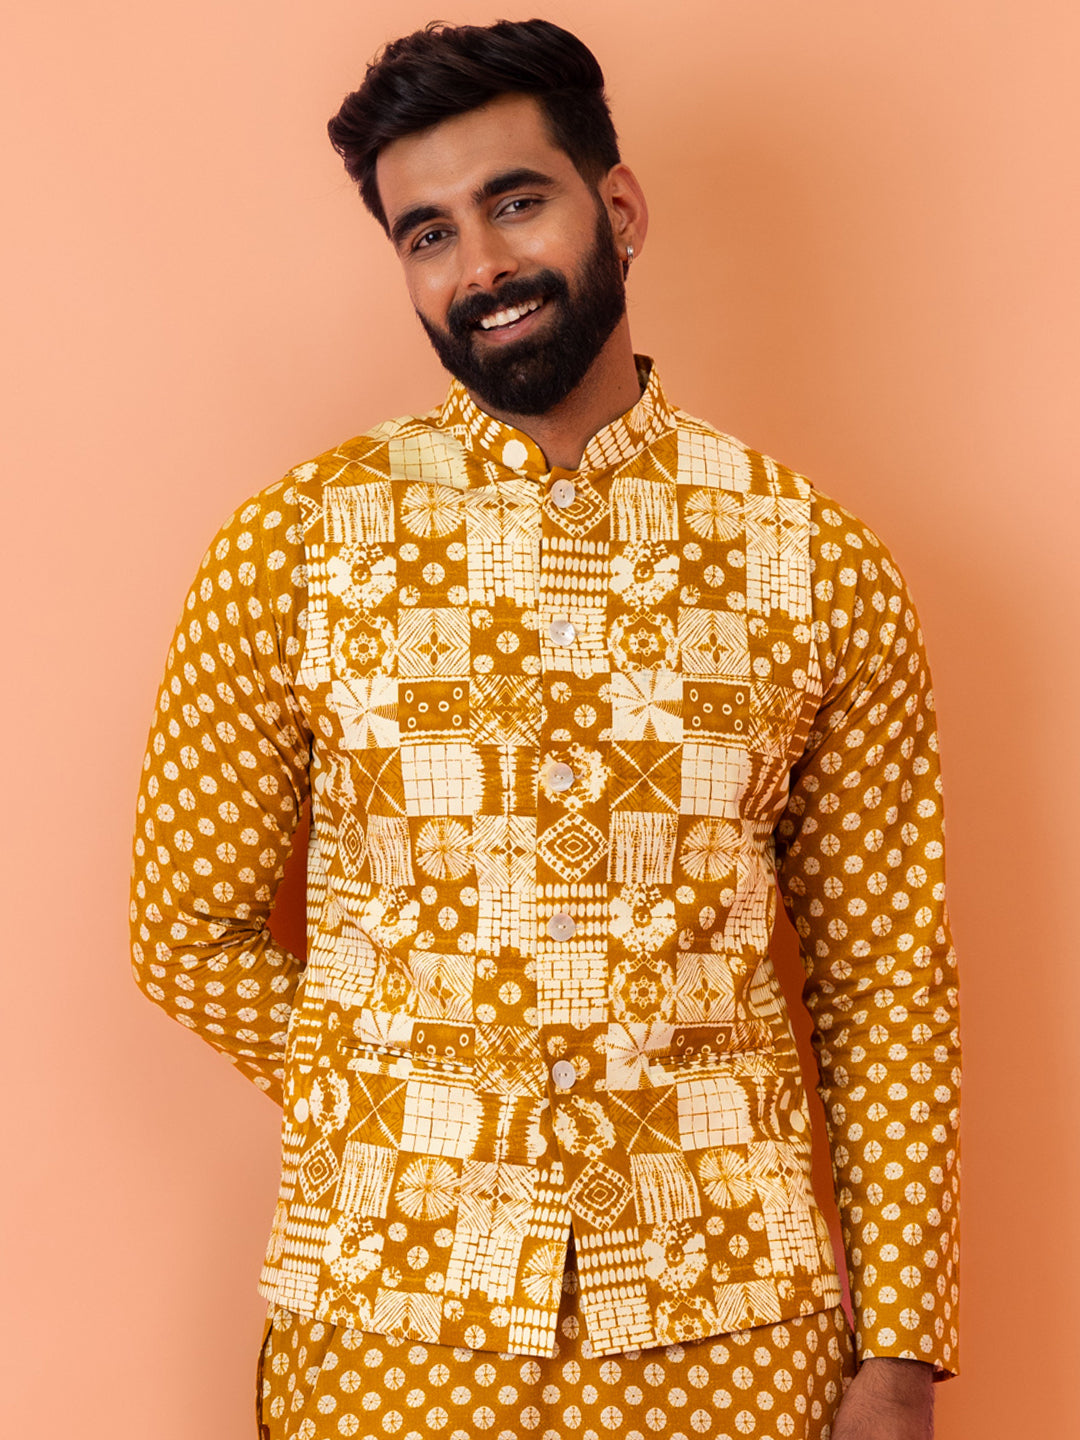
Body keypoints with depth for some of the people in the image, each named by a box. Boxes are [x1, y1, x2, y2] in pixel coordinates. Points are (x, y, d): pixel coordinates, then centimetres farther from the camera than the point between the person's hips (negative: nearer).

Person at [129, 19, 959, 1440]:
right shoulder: (287, 550, -4)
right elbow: (192, 934, 2)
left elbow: (888, 980, -1)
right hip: (389, 1312, 0)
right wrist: (408, 1109, 2)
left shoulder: (819, 565, -3)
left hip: (739, 1324, 1)